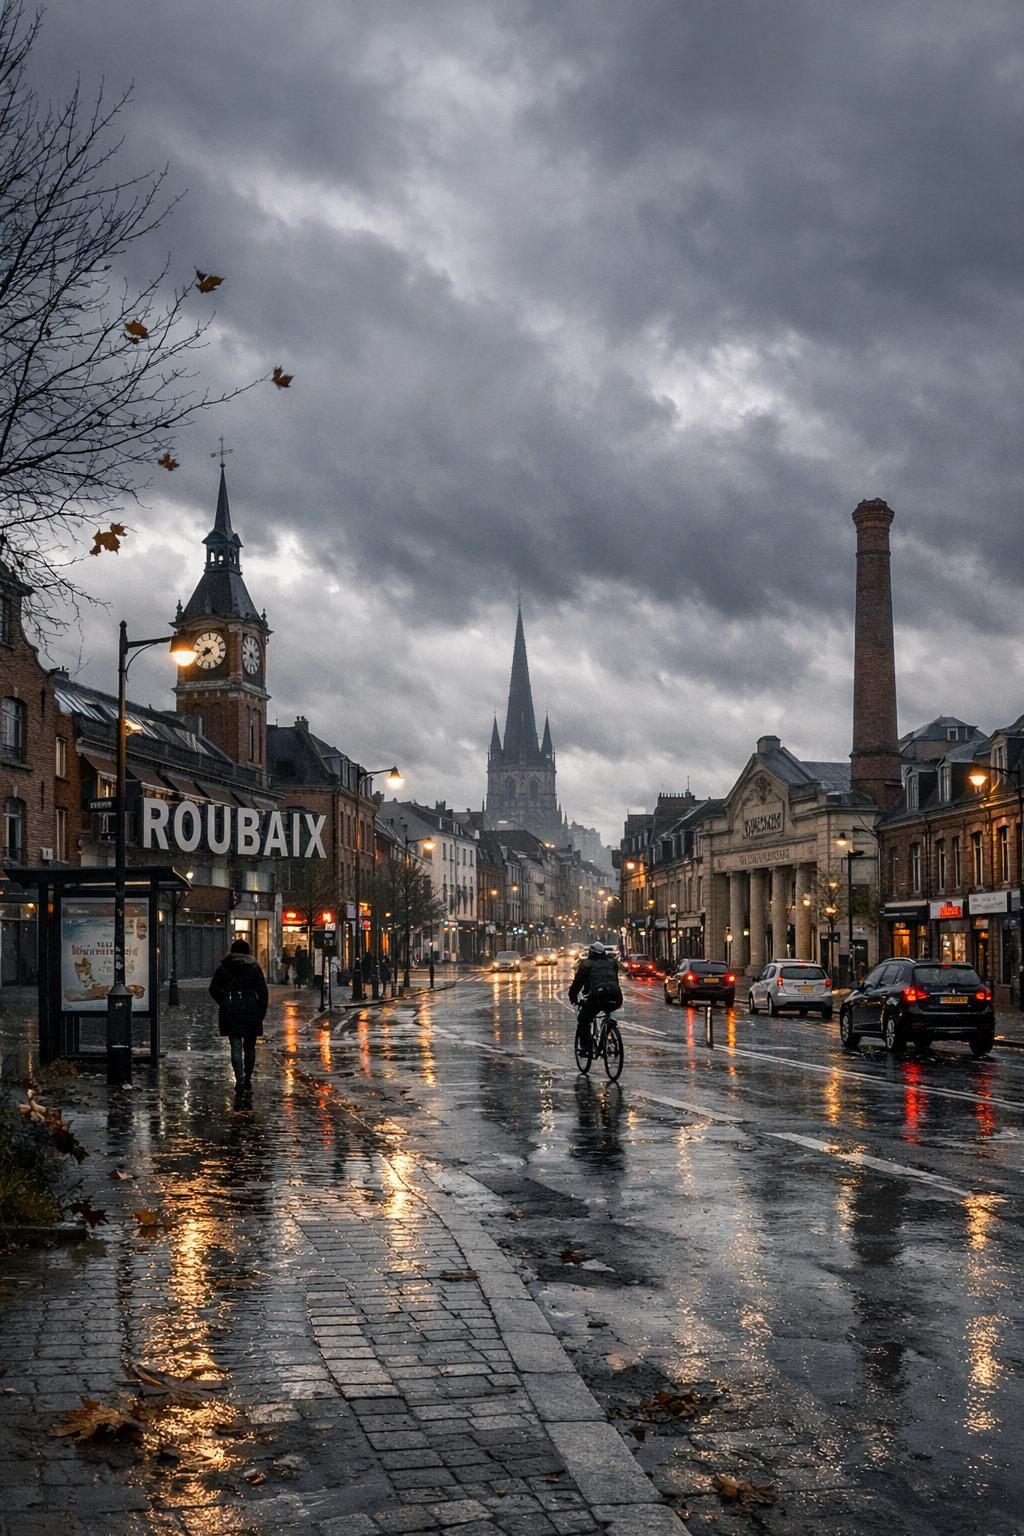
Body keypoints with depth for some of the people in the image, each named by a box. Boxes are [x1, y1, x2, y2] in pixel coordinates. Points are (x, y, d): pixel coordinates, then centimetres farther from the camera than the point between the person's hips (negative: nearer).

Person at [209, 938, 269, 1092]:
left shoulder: (223, 967, 4)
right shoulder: (254, 966, 2)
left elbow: (213, 989, 5)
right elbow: (263, 991, -2)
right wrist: (262, 1013, 3)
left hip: (230, 1011, 0)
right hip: (250, 1010, 0)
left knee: (236, 1046, 0)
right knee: (249, 1047, 13)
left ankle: (239, 1078, -14)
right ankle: (247, 1079, 18)